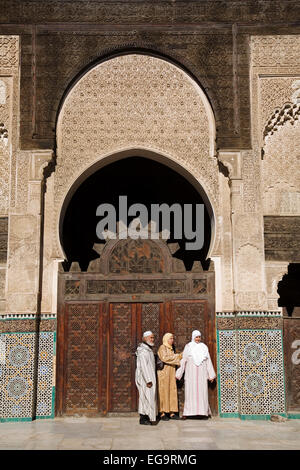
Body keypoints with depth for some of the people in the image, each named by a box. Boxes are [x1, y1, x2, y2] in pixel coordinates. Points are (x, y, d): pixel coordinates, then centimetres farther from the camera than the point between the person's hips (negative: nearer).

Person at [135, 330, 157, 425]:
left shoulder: (148, 350, 15)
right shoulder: (143, 351, -18)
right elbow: (143, 366, -24)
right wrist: (148, 380, -25)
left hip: (149, 377, 10)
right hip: (145, 378, -10)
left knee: (145, 397, 12)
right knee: (146, 397, -7)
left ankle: (144, 417, 18)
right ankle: (143, 418, -2)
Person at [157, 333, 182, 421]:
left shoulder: (171, 348, 16)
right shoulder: (162, 347, -9)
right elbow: (164, 358, -23)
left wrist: (179, 356, 3)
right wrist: (177, 356, -18)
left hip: (171, 373, 8)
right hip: (163, 372, -8)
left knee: (172, 391, 5)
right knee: (163, 392, -5)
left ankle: (172, 413, 8)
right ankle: (162, 413, 0)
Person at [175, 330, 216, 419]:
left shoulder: (204, 347, 9)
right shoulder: (188, 347, 4)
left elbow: (208, 362, 11)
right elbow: (183, 361, 4)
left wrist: (211, 375, 9)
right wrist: (179, 374, 2)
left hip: (202, 374, 1)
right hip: (191, 374, -1)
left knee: (202, 391, -2)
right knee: (190, 392, -4)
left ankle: (204, 411, 5)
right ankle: (186, 413, -3)